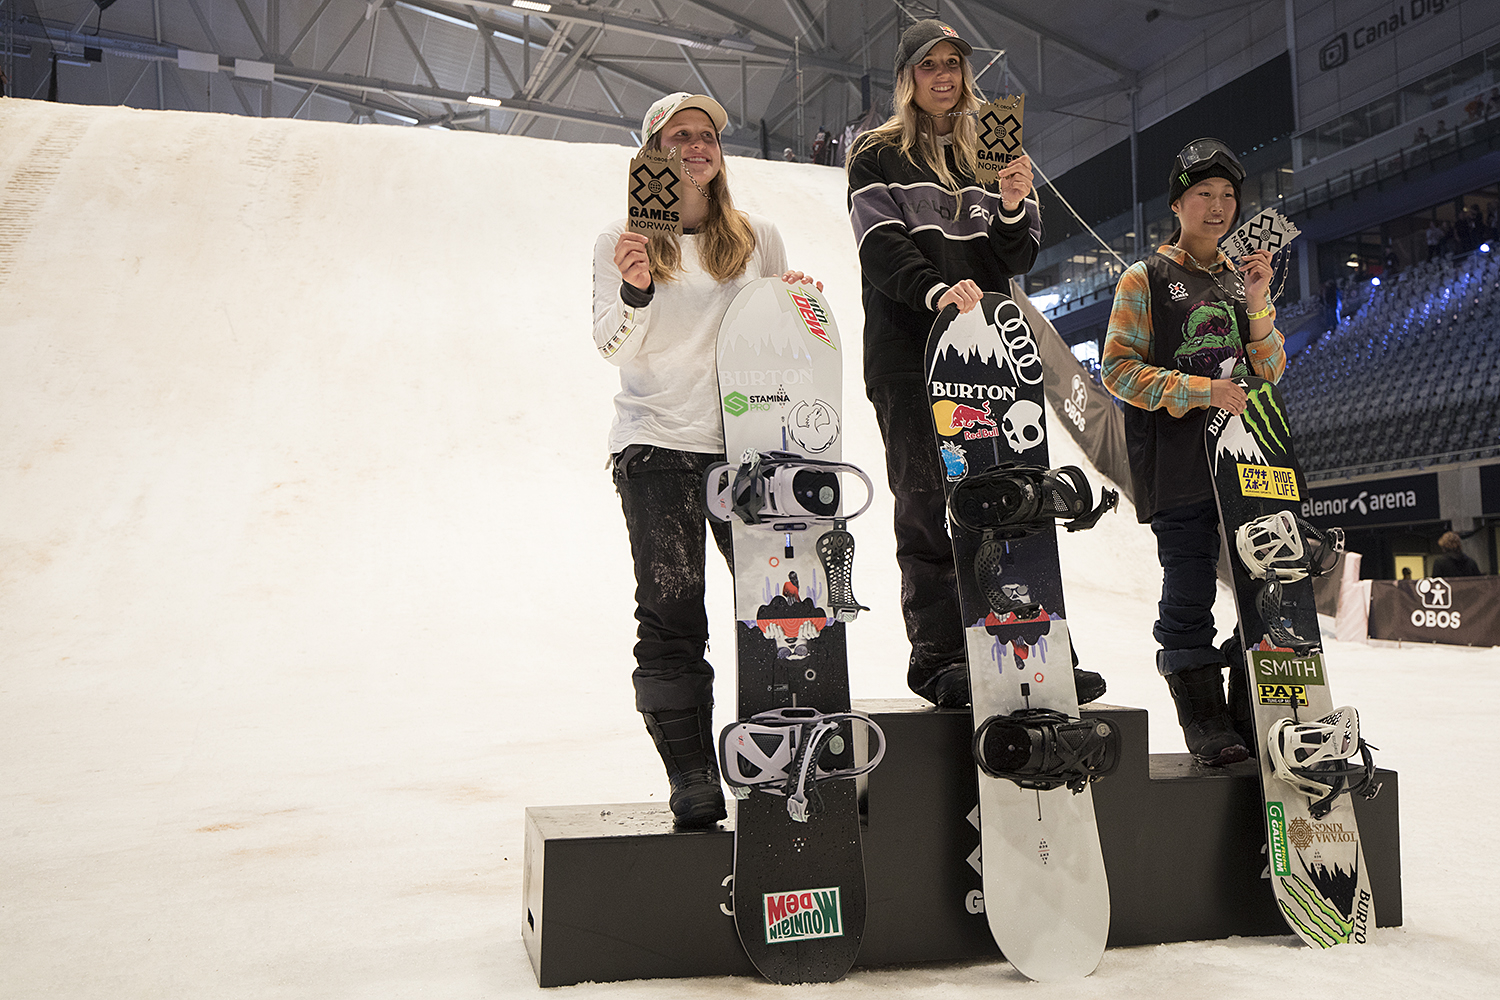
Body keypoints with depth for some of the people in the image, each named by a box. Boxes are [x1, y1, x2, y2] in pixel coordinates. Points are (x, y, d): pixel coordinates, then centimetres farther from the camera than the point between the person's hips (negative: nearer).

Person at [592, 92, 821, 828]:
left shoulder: (758, 238, 16)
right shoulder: (622, 241, 9)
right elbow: (613, 346, 0)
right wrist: (635, 291, -19)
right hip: (658, 443, -2)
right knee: (672, 617, -5)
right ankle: (692, 782, 3)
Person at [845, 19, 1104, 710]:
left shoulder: (991, 154, 23)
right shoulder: (876, 156, 9)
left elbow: (1016, 261, 15)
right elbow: (882, 246, -6)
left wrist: (1013, 210, -6)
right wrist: (938, 290, -24)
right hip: (908, 350, -4)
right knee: (927, 505, -7)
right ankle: (937, 659, -2)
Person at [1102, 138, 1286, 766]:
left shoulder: (1242, 280, 20)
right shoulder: (1145, 279, 5)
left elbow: (1271, 372, 16)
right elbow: (1119, 368, -5)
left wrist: (1257, 306, -1)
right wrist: (1201, 390, -15)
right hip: (1179, 463, -5)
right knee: (1190, 592, -4)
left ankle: (1256, 715, 15)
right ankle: (1204, 722, 4)